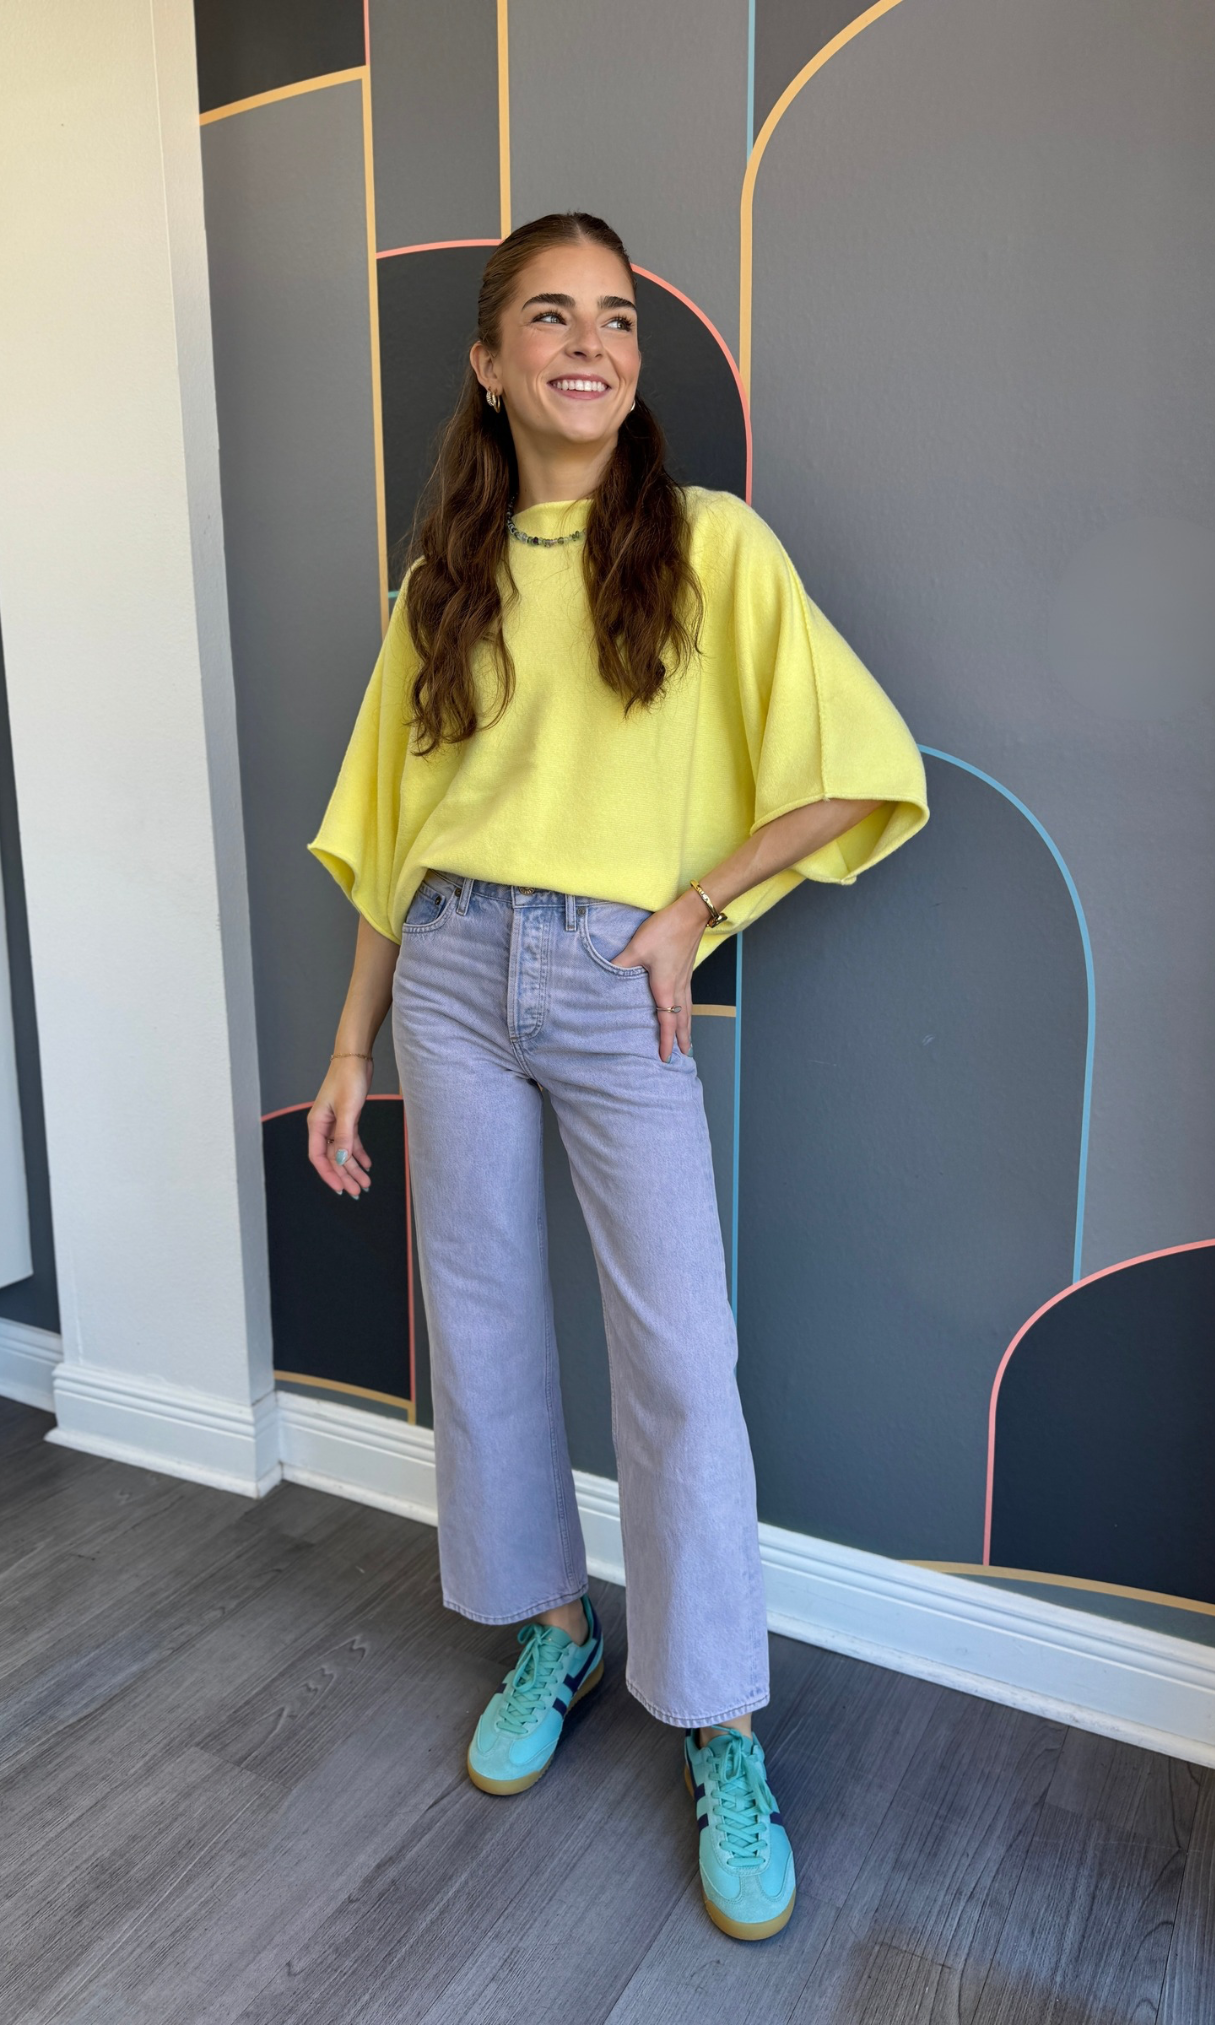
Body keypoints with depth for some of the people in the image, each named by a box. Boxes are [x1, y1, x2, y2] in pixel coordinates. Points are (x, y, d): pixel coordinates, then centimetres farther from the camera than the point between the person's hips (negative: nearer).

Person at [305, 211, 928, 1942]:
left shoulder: (709, 543, -1)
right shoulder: (447, 577, 10)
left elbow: (858, 771, -5)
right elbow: (396, 833, 10)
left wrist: (688, 910, -8)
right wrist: (351, 1049, 9)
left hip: (618, 991, -3)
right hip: (452, 978, 4)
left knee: (679, 1360, -2)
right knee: (483, 1323, 11)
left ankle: (723, 1737, 18)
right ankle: (551, 1634, 35)